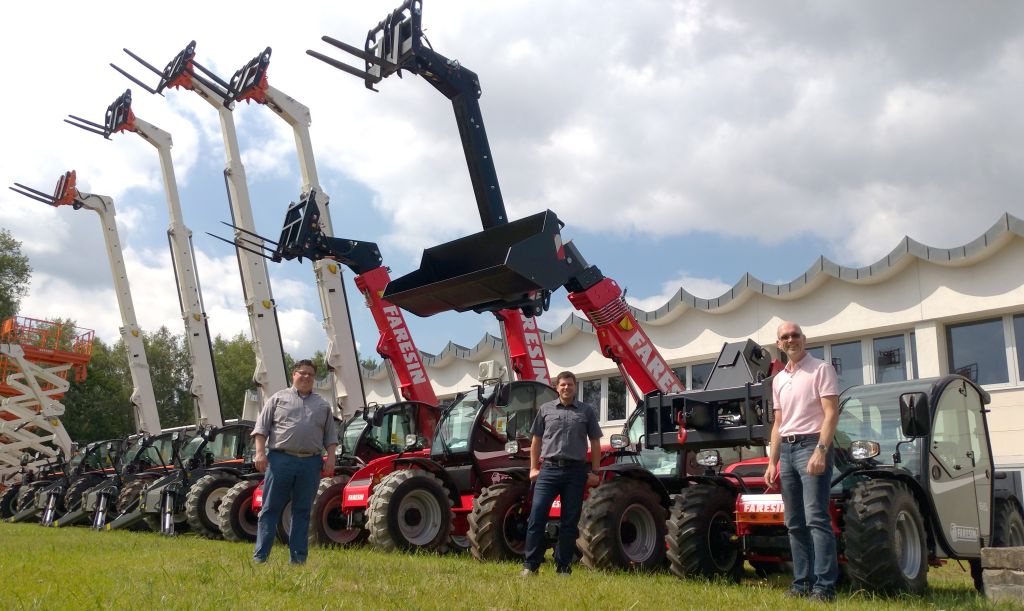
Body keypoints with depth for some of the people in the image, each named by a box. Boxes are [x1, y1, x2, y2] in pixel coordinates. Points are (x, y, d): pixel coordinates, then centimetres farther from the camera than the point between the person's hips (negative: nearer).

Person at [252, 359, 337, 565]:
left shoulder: (323, 405, 16)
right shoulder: (278, 399, 9)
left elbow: (331, 436, 15)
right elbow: (261, 428, 4)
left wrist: (330, 458, 2)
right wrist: (260, 452, -7)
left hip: (311, 463, 3)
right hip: (280, 460, -2)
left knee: (302, 511, 6)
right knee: (270, 509, -1)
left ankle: (298, 559, 12)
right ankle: (260, 556, 2)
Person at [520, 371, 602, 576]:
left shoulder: (587, 411, 9)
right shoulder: (545, 409, 10)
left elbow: (595, 443, 9)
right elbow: (536, 441, 13)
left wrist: (594, 471, 2)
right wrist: (534, 468, 5)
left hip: (576, 471, 0)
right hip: (549, 469, 0)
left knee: (570, 521, 5)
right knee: (537, 516, -6)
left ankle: (563, 566, 14)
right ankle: (530, 565, 1)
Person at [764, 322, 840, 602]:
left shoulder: (821, 369, -1)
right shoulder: (778, 379, 18)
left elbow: (831, 413, -10)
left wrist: (821, 450, -21)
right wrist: (772, 461, 13)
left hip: (811, 445, -7)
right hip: (786, 450, 7)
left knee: (816, 518, -12)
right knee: (795, 523, 7)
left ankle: (824, 585, -11)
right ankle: (802, 582, 12)